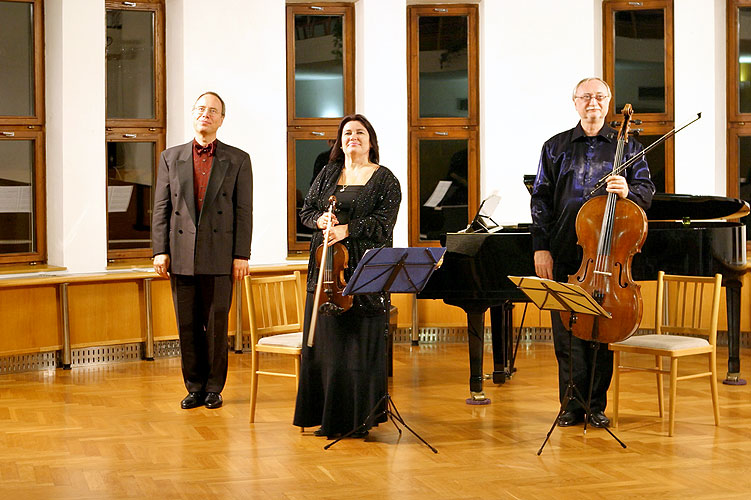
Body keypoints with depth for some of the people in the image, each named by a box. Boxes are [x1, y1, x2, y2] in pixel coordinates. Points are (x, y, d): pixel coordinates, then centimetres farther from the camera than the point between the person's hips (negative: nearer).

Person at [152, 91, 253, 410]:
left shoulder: (237, 160, 5)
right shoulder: (171, 158, 10)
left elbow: (244, 211, 1)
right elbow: (161, 208, 8)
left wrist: (241, 255, -5)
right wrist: (160, 251, -1)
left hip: (219, 258, -2)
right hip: (181, 257, 2)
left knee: (216, 325, 3)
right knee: (188, 326, 6)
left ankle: (214, 387, 13)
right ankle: (194, 387, 16)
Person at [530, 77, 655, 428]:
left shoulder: (627, 146, 10)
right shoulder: (556, 147, 10)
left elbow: (647, 191, 6)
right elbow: (541, 199, 6)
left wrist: (629, 192, -17)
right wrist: (541, 248, -2)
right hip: (564, 255, 0)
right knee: (567, 332, 0)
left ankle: (596, 406, 13)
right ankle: (572, 405, 9)